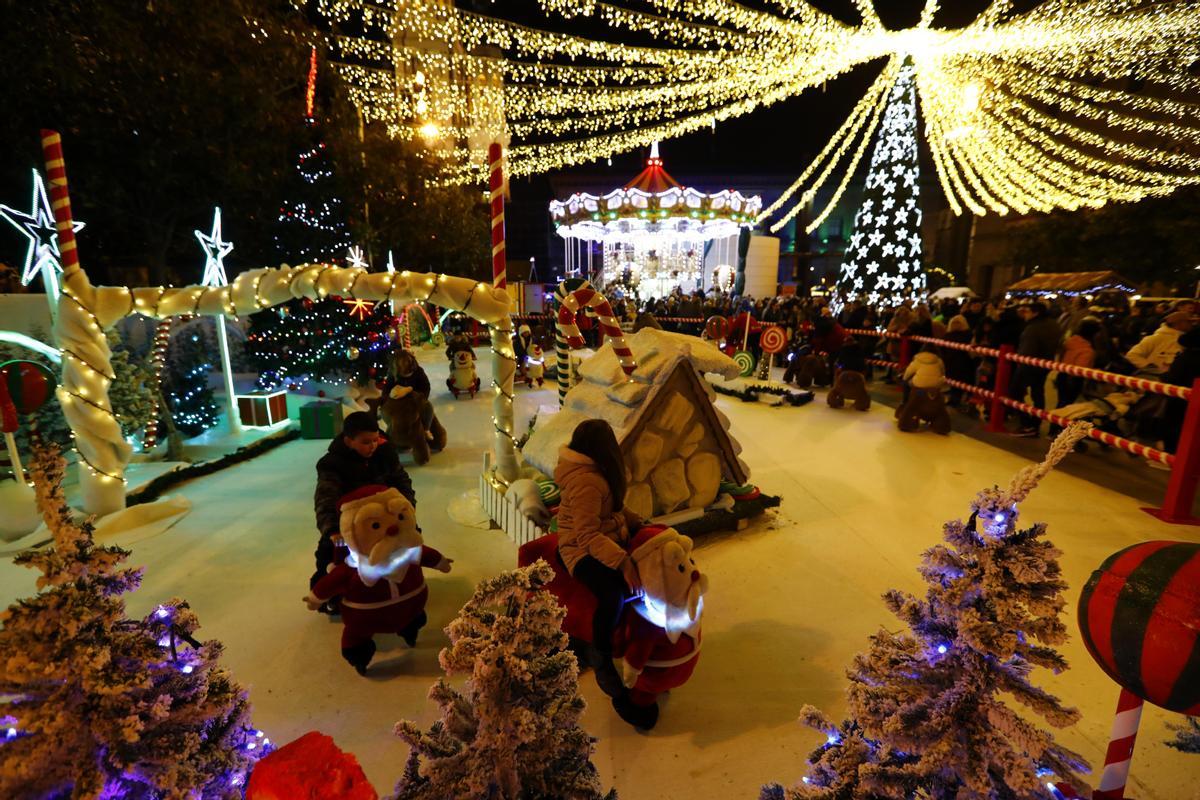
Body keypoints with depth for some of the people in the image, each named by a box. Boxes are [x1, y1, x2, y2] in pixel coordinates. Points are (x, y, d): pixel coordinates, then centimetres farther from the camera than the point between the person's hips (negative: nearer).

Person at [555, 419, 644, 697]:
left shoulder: (596, 470, 5)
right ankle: (601, 663, -9)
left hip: (610, 538, 10)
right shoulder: (585, 481, -25)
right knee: (614, 594, -34)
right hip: (584, 552, -10)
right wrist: (623, 562, -35)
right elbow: (588, 536, -29)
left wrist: (638, 522, 8)